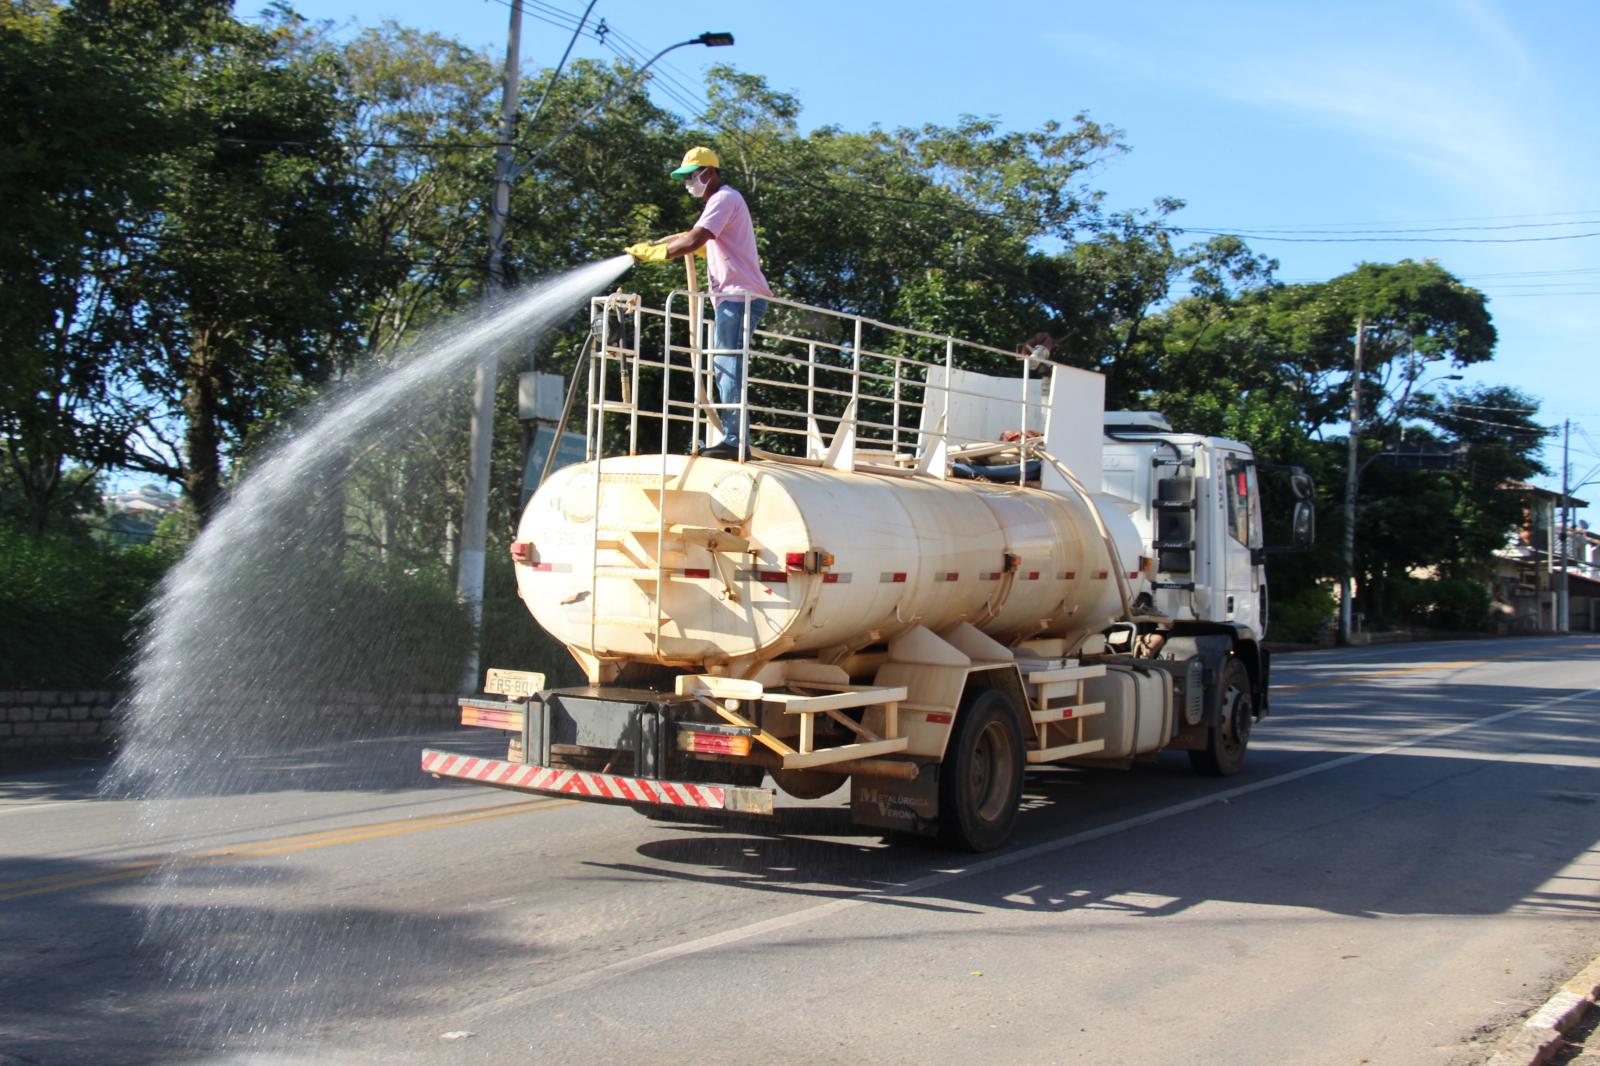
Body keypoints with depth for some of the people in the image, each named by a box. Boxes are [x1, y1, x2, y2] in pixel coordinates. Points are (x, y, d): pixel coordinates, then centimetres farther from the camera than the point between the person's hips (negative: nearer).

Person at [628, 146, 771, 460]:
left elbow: (693, 241, -19)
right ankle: (732, 439, 10)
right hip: (733, 297, 11)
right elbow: (692, 236, 30)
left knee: (728, 366, -16)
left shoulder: (724, 199, -8)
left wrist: (654, 252, -9)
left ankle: (734, 439, -21)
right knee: (723, 368, 10)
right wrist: (651, 246, 19)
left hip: (739, 296, -11)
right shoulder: (722, 201, 26)